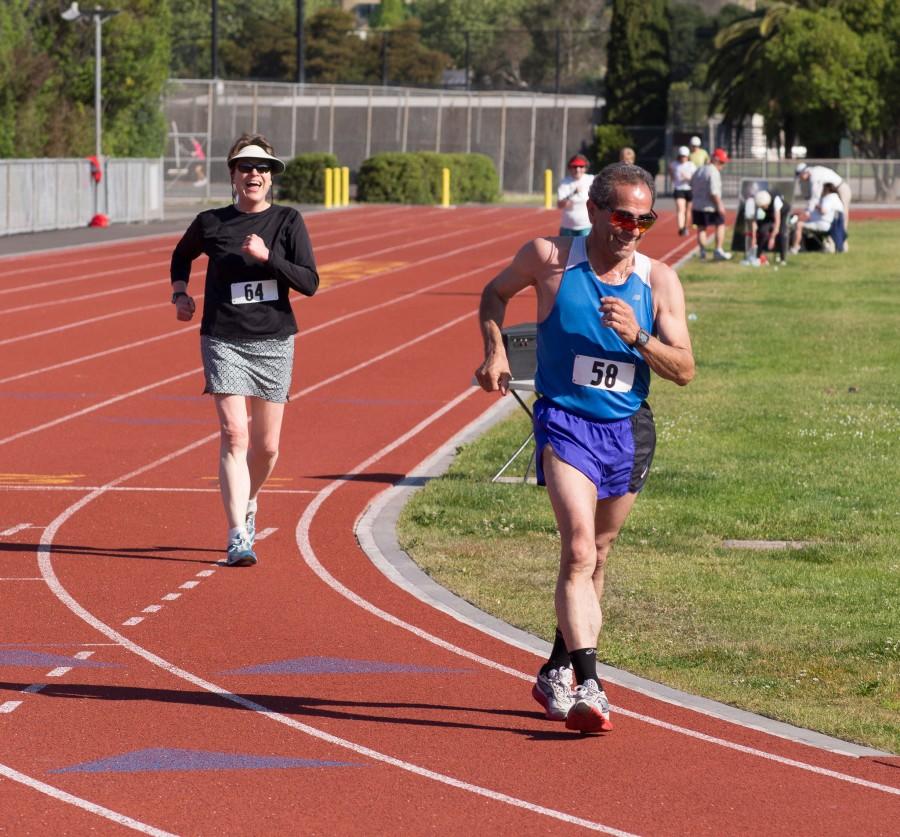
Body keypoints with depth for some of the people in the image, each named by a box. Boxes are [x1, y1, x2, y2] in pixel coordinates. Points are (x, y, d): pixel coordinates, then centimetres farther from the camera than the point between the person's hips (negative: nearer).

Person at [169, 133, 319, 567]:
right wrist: (180, 292, 7)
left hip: (274, 342, 1)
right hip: (223, 340, -1)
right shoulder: (211, 223, 3)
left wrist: (267, 257, -19)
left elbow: (310, 282, -7)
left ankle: (248, 503, 40)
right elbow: (181, 255, 24)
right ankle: (238, 537, -17)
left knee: (266, 446, 8)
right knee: (233, 436, -15)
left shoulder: (288, 221, 0)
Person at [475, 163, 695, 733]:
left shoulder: (660, 282, -1)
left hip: (629, 429, 4)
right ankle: (587, 686, -29)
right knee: (579, 549, -21)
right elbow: (495, 293, 13)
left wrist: (637, 337, -20)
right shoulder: (550, 259, -6)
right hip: (566, 422, -4)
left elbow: (684, 370, -3)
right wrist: (496, 352, -3)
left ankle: (557, 674, 33)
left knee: (595, 557, 16)